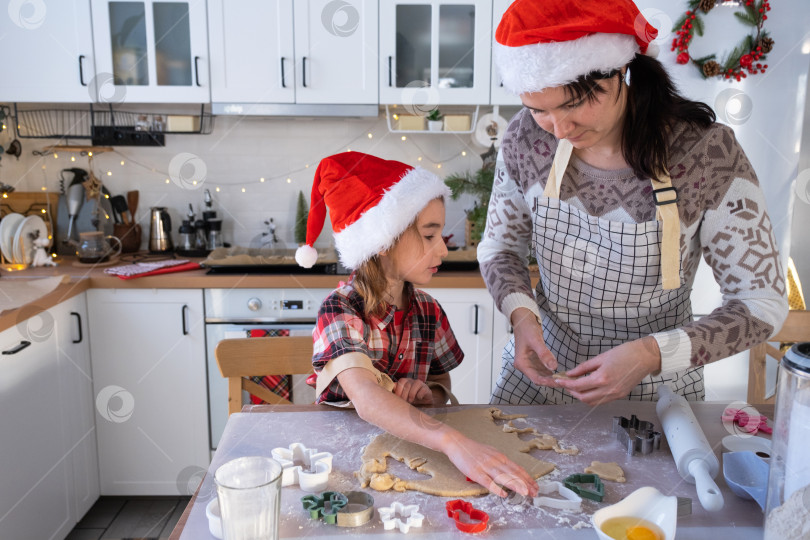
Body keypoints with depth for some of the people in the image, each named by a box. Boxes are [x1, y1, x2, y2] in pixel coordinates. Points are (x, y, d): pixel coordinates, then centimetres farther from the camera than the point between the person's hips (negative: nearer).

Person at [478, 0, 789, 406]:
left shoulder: (708, 155, -23)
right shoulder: (527, 136, -15)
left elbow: (763, 303, -15)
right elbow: (499, 246, 1)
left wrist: (652, 354, -29)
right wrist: (522, 313, -19)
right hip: (540, 369, 3)